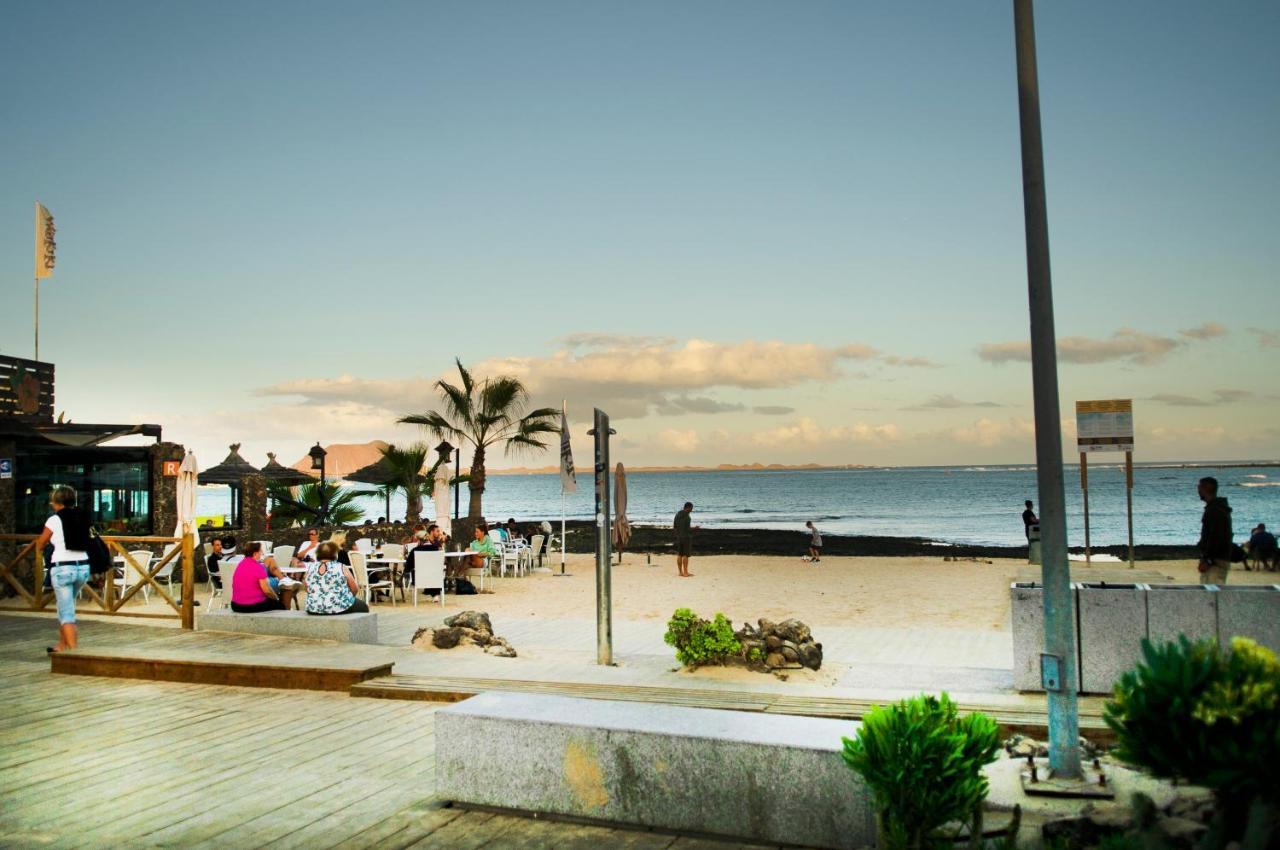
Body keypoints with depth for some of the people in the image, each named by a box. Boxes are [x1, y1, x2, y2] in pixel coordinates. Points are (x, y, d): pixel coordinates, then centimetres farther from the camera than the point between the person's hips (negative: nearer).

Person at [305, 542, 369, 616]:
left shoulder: (310, 568, 2)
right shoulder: (342, 568, -8)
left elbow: (307, 590, 12)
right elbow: (355, 589, -2)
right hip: (339, 608, -4)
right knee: (362, 606, 24)